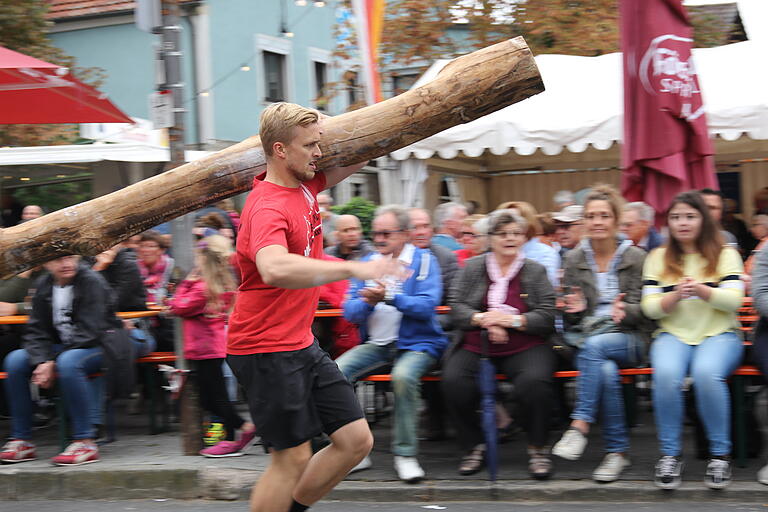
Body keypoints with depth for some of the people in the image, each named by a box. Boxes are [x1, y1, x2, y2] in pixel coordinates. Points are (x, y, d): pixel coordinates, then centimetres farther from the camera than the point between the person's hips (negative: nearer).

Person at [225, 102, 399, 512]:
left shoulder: (305, 184, 6)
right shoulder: (268, 208, -22)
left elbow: (356, 157, 25)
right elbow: (274, 268, -45)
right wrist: (353, 269, -46)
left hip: (301, 344, 9)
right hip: (266, 351, -9)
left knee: (356, 440, 8)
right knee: (293, 458, -3)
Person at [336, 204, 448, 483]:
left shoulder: (424, 261, 1)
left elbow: (427, 306, -14)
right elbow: (350, 311, 7)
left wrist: (388, 297, -24)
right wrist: (367, 302, -15)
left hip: (416, 343, -4)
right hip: (375, 344, 4)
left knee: (403, 376, -36)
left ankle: (405, 454, -21)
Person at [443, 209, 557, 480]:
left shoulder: (536, 271, 10)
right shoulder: (473, 267, 12)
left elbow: (548, 317, 1)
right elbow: (456, 307, 4)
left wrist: (513, 320, -13)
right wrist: (484, 320, -14)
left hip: (525, 346, -1)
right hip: (475, 346, 1)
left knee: (535, 382, -33)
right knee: (454, 382, -28)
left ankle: (538, 448, -9)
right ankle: (474, 446, -5)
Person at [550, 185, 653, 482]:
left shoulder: (636, 258, 5)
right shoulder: (574, 259, 11)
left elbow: (642, 310, 1)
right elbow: (569, 315, 13)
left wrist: (624, 310, -23)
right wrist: (574, 309, -12)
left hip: (628, 338, -1)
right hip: (584, 338, 2)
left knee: (593, 345, -36)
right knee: (606, 371, -34)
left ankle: (580, 425, -36)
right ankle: (617, 451, -25)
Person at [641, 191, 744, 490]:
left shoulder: (725, 254, 8)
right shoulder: (658, 258, 12)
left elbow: (734, 300, -4)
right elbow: (649, 307, 5)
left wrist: (700, 290, -21)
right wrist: (675, 296, -16)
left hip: (719, 334, -1)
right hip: (673, 335, 1)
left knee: (706, 373, -35)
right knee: (666, 374, -33)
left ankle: (720, 454, -19)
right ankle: (670, 454, -18)